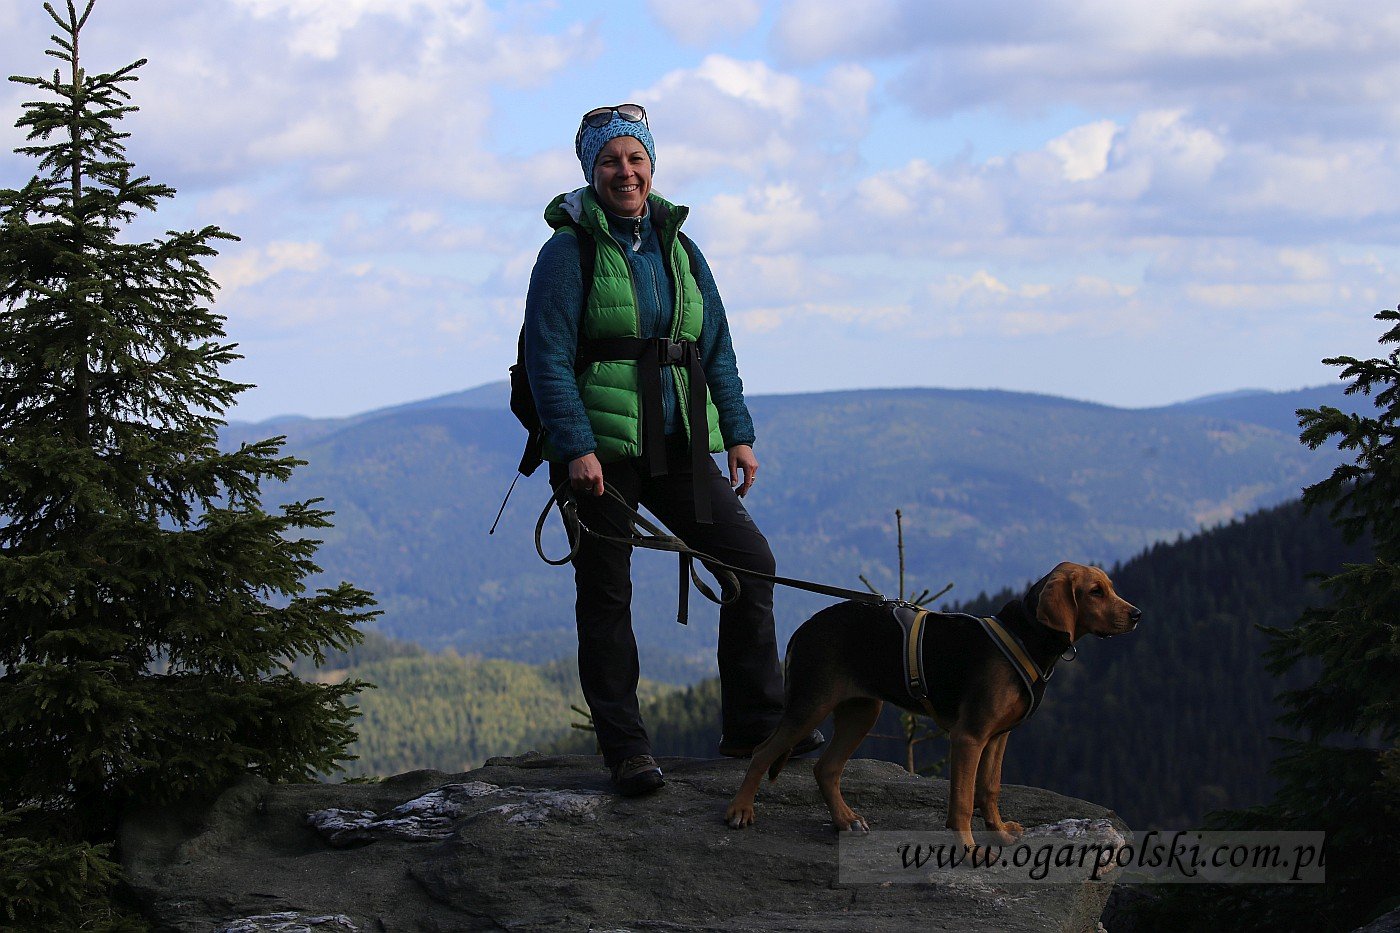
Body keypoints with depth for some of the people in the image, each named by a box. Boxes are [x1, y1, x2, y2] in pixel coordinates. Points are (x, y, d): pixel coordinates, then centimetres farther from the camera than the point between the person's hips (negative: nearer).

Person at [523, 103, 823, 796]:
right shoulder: (570, 251, -4)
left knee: (749, 559, -2)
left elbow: (716, 349, 17)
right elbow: (547, 357, -11)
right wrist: (575, 447, -20)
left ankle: (752, 724, 7)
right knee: (605, 597, 0)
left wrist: (738, 433, 8)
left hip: (678, 446, 5)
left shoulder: (679, 249, 13)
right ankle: (624, 750, 8)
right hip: (599, 449, -5)